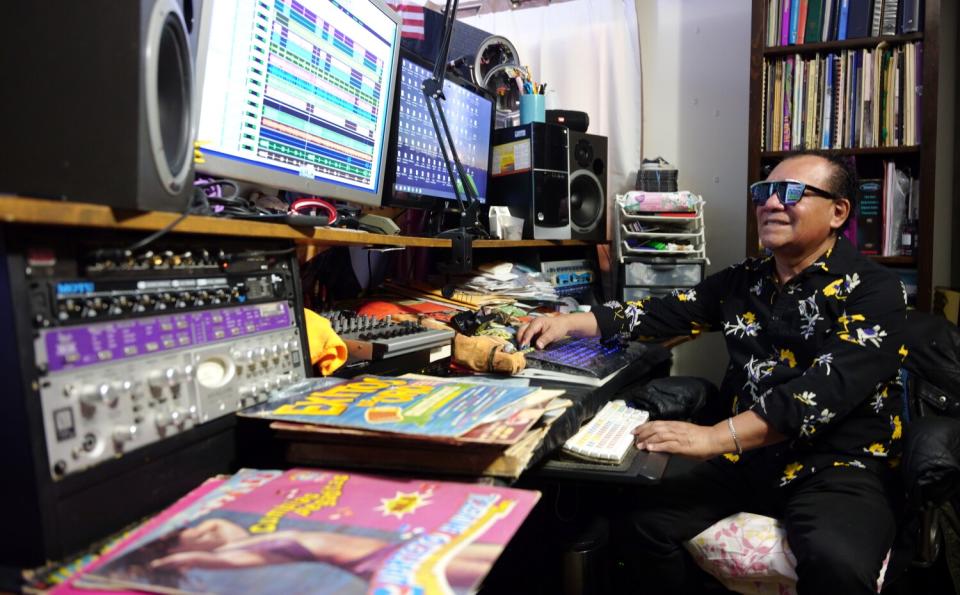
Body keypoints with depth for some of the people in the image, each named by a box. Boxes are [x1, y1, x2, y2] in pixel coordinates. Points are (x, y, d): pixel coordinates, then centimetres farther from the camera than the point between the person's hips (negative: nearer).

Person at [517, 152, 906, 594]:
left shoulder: (873, 290, -7)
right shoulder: (744, 280, 12)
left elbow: (833, 384, -21)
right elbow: (666, 312, 13)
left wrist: (715, 437, -31)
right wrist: (573, 322, -2)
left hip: (840, 465, -4)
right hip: (746, 458, 5)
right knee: (645, 518, -14)